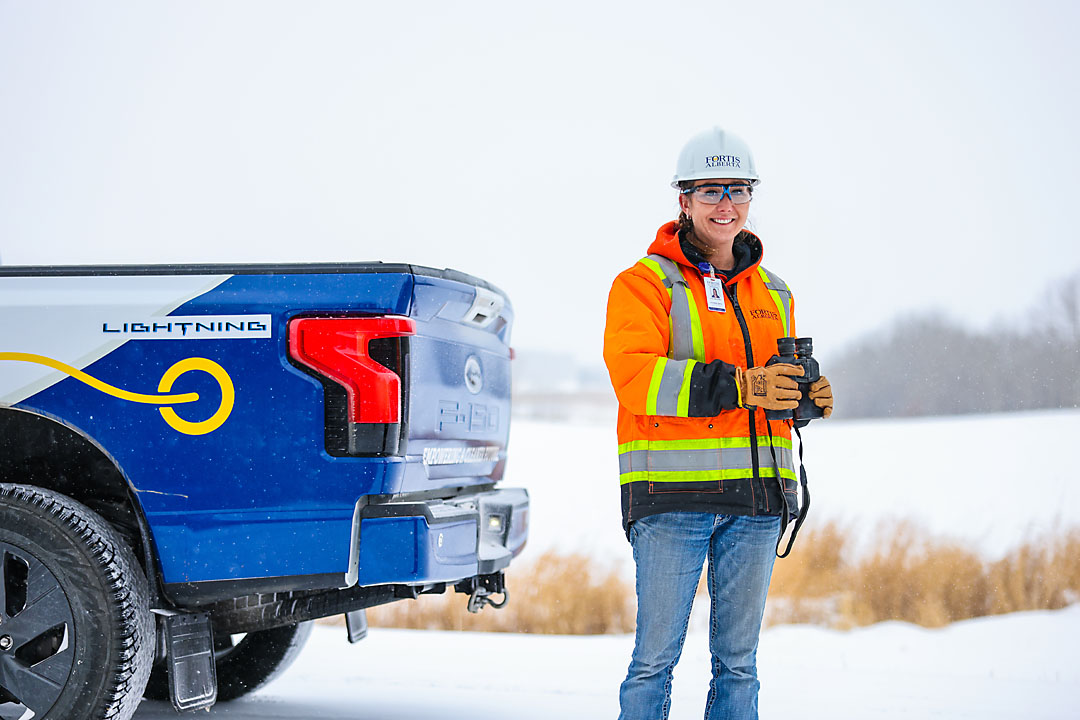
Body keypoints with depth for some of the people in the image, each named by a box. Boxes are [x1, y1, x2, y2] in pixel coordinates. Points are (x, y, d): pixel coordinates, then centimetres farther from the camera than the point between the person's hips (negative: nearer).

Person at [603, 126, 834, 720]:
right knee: (656, 656, -4)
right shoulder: (645, 283, 0)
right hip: (673, 495, -5)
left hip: (756, 497, 5)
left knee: (738, 661, 9)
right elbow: (635, 376, -16)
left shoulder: (773, 294, 19)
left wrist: (809, 399, 3)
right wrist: (739, 386, -25)